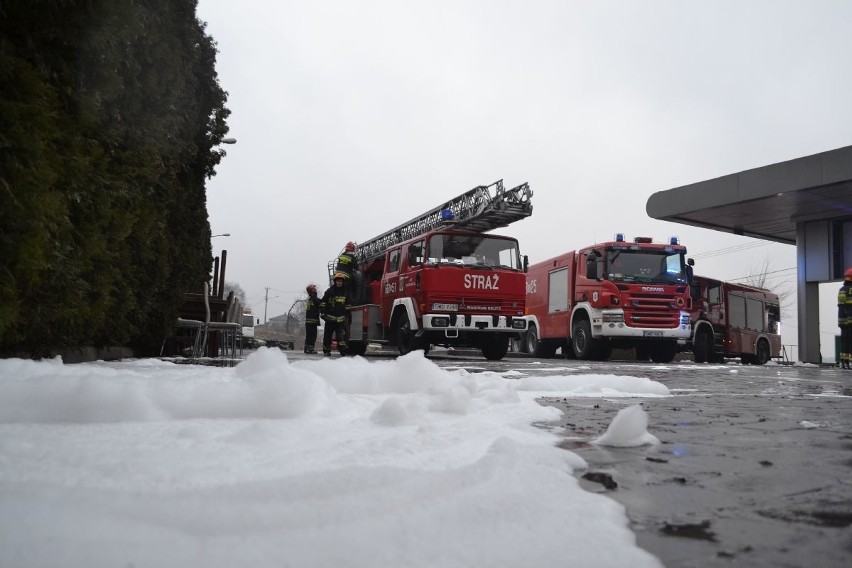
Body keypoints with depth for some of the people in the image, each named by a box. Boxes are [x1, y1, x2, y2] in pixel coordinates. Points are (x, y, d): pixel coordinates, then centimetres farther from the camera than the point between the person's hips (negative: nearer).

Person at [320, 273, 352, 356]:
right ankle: (326, 350, 15)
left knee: (341, 333, -13)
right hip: (330, 318, -1)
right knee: (328, 334, 6)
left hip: (341, 318, 1)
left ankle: (342, 347, -20)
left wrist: (347, 315, 9)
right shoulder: (329, 291, 0)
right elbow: (323, 303, 1)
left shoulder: (346, 293, 9)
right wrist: (323, 313, -7)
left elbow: (348, 305, 15)